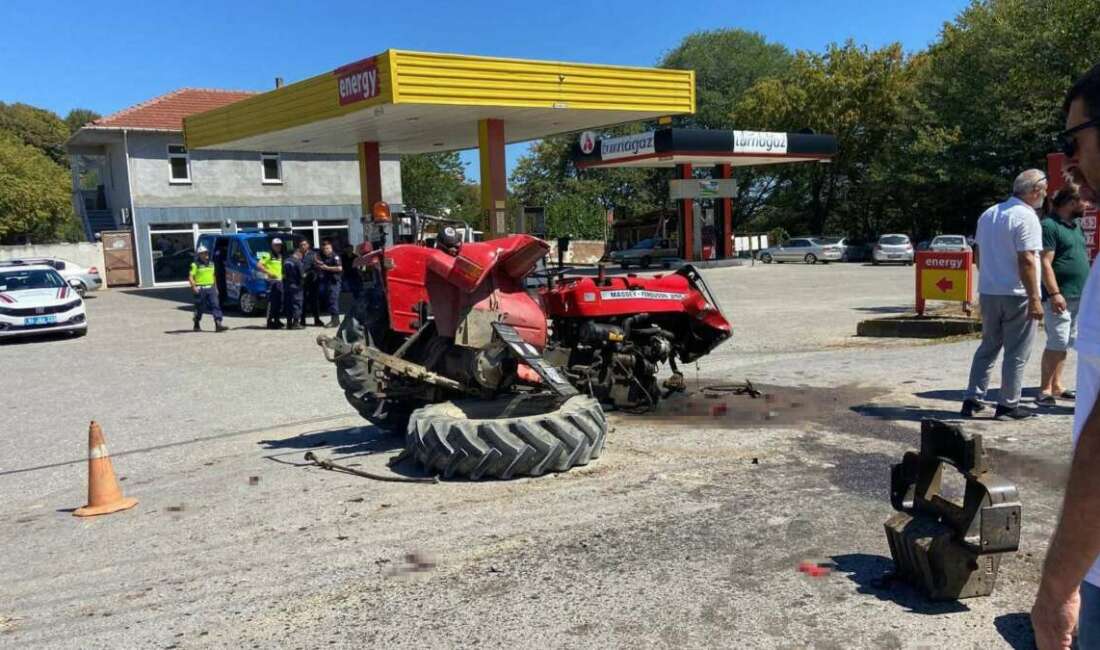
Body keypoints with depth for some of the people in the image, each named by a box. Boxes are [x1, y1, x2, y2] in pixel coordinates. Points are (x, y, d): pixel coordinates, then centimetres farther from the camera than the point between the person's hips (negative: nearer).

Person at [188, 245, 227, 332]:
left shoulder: (211, 264, 15)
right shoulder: (195, 265, -4)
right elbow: (190, 277, -9)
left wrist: (216, 288, 19)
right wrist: (194, 287, -21)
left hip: (211, 288, 5)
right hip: (200, 289, -5)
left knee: (215, 305, -10)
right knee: (200, 308, 5)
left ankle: (218, 324, -17)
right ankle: (196, 325, 24)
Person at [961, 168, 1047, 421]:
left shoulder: (988, 214, 10)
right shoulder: (1026, 217, -14)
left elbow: (979, 255, 16)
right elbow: (1026, 261, -20)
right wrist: (1035, 299, -18)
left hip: (988, 293, 7)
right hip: (1017, 295, -7)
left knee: (988, 347, 15)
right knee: (1016, 353, 2)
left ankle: (972, 399, 15)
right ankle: (1008, 405, 6)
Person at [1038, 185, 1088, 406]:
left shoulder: (1076, 227, 17)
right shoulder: (1049, 226, -10)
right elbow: (1045, 263, -17)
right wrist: (1054, 294, -23)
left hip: (1078, 297, 9)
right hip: (1060, 296, -9)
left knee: (1064, 344, 12)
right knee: (1057, 343, -10)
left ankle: (1056, 386, 18)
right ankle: (1045, 389, -5)